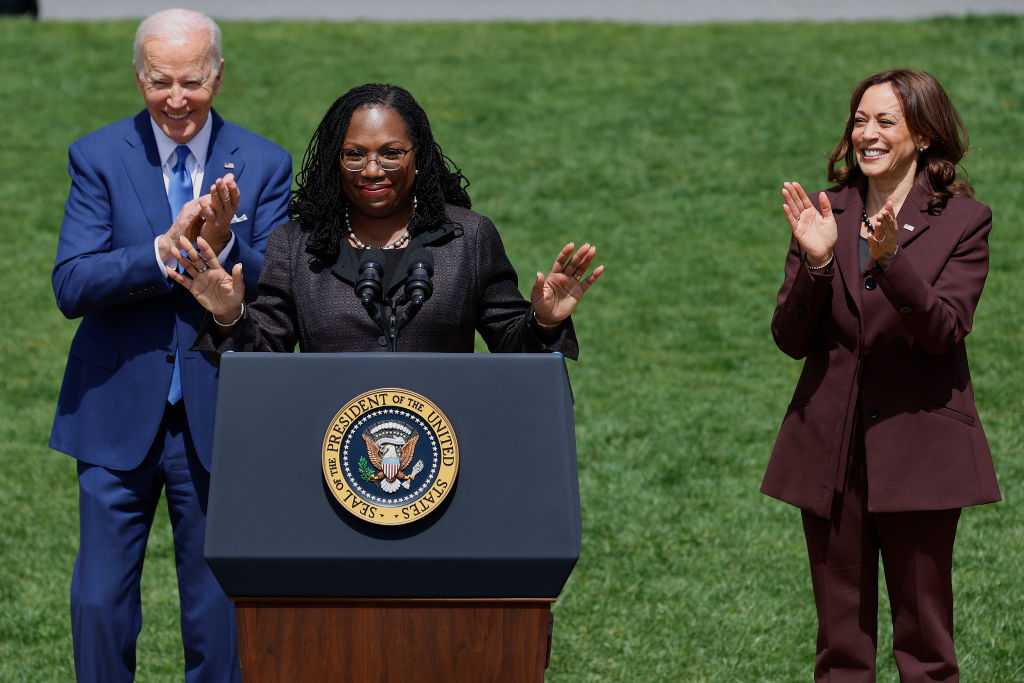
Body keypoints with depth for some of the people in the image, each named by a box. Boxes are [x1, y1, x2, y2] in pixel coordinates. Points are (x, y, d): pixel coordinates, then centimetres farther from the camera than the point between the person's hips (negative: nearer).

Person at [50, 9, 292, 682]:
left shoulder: (264, 165, 1)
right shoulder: (99, 157, -1)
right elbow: (71, 286, -11)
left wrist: (223, 245, -24)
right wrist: (166, 250, -25)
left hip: (219, 420, 0)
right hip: (119, 416, 0)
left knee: (218, 613, 7)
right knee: (100, 604, 2)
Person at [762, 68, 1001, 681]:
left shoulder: (964, 221, -3)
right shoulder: (827, 214, 6)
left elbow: (944, 332, -15)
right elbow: (792, 341, 1)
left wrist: (890, 260, -28)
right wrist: (816, 262, -15)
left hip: (918, 447, -3)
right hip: (832, 448, 3)